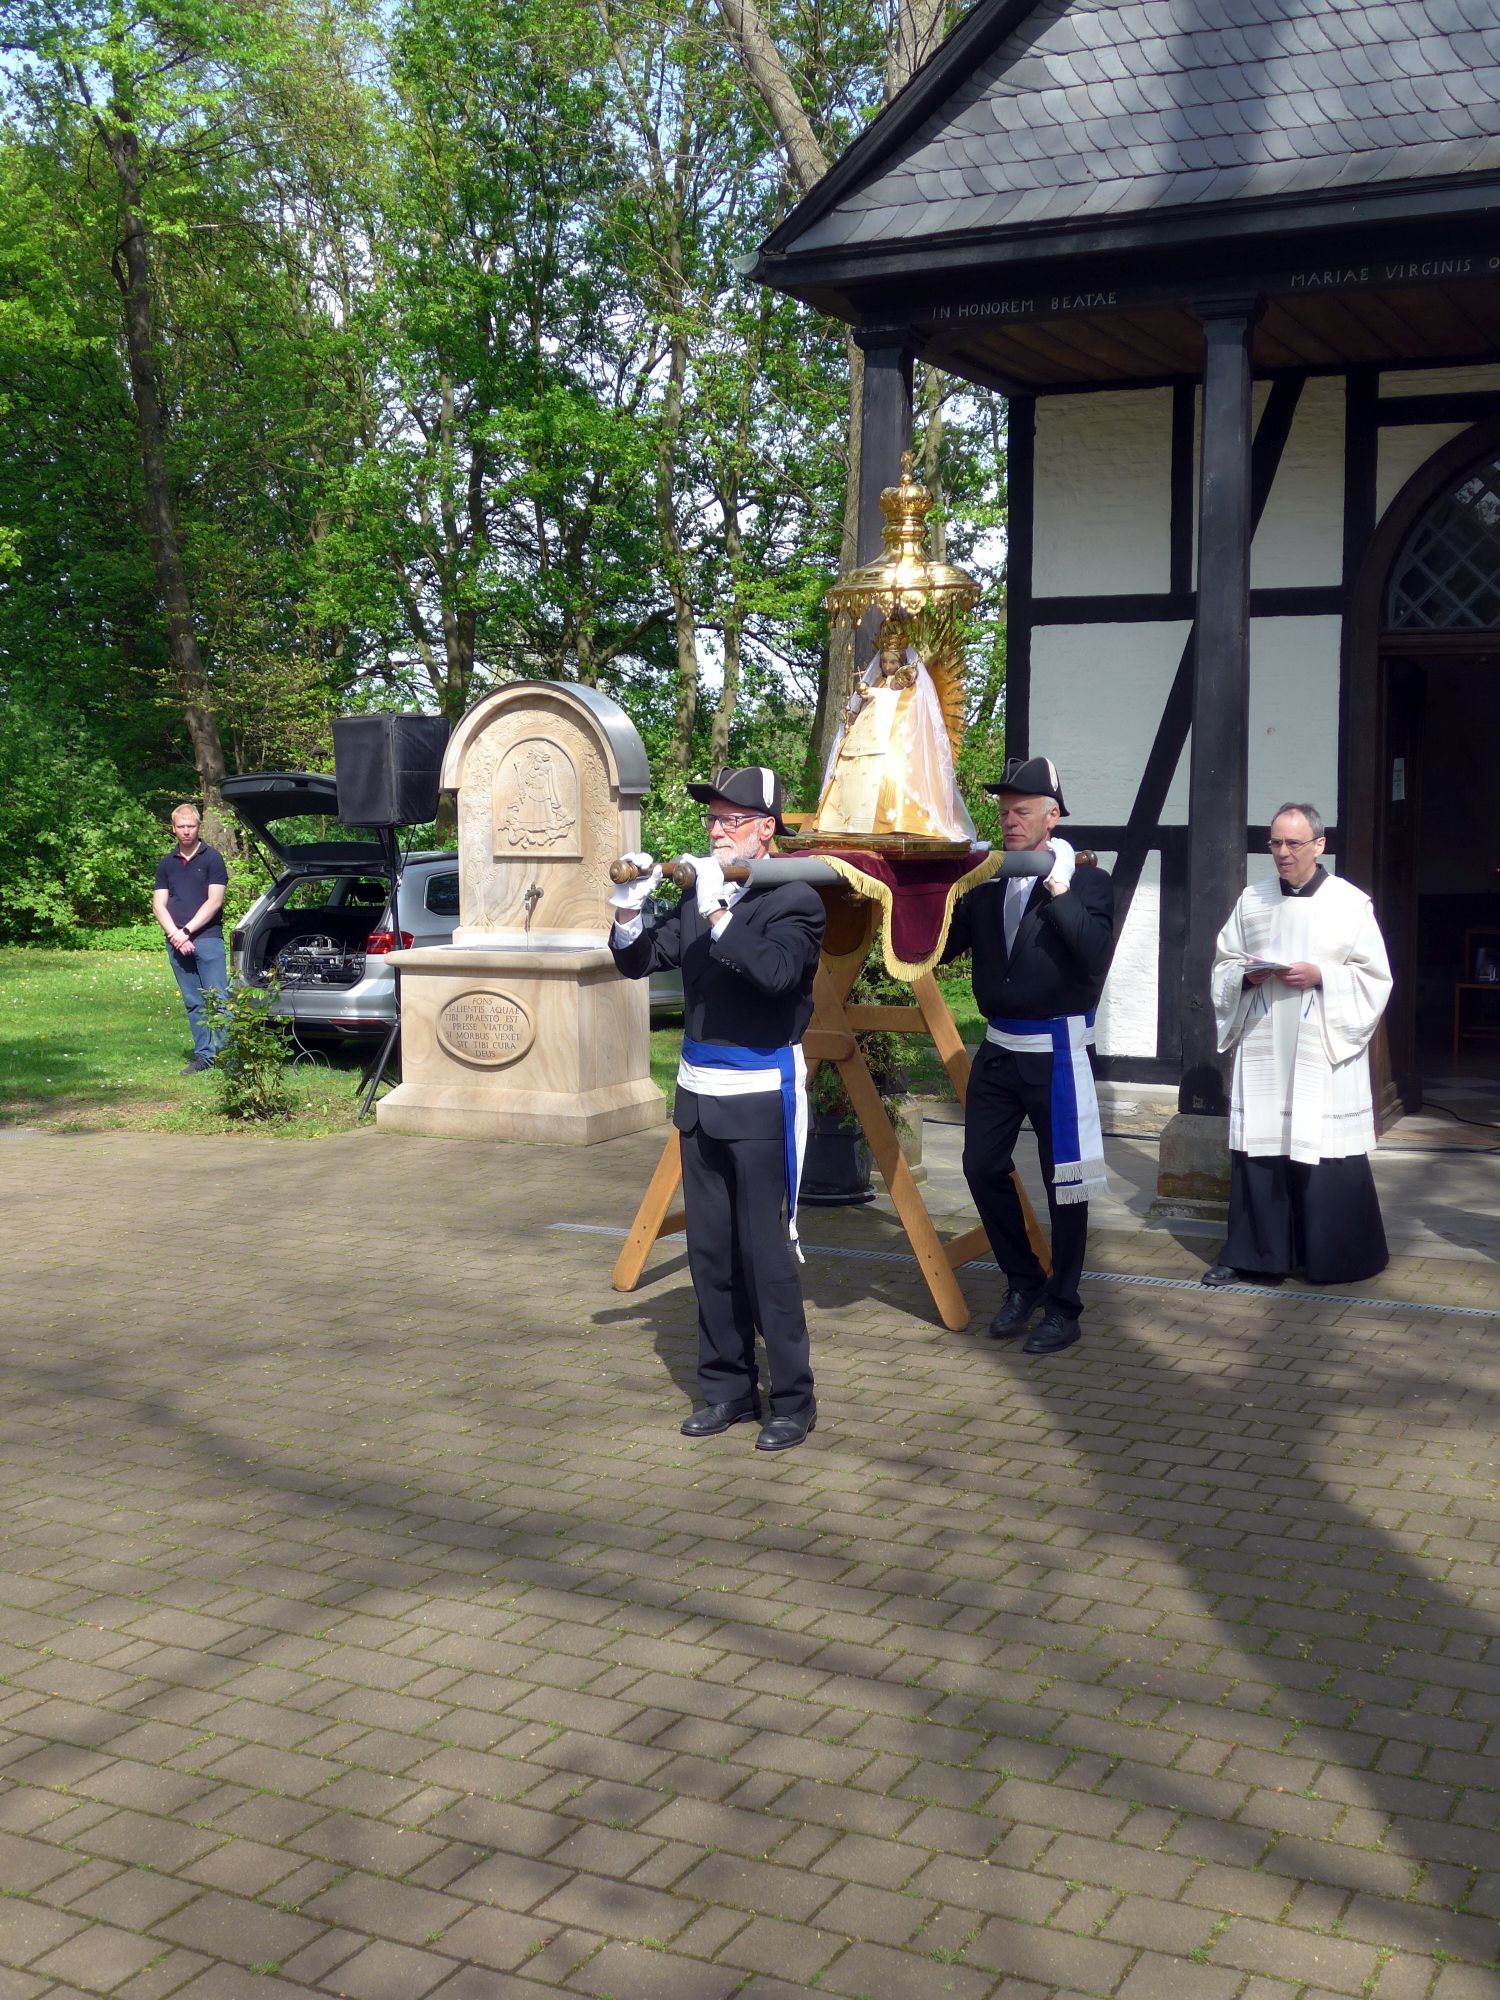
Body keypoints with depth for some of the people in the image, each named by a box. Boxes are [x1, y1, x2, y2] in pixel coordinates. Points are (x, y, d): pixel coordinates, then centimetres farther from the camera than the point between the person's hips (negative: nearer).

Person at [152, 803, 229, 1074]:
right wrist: (175, 935, -7)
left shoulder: (211, 858, 1)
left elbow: (214, 902, -6)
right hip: (176, 943, 5)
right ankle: (204, 1055, 12)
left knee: (217, 999, -8)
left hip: (207, 939, -5)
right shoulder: (166, 864, 14)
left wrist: (187, 931, -10)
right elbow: (159, 905, 9)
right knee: (193, 1003, 7)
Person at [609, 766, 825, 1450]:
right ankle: (727, 1388, 23)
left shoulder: (795, 900, -10)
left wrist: (718, 914, -32)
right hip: (699, 1096, 7)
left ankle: (793, 1399, 7)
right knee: (710, 1253, 12)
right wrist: (629, 910, -9)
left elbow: (776, 972, -27)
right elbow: (638, 962, 9)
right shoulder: (699, 897, 9)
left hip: (761, 1098, -7)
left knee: (765, 1252, -4)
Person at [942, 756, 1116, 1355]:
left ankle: (1062, 1306, 17)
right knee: (982, 1167, 7)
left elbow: (1096, 955, -21)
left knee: (1064, 1180, 3)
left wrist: (1058, 890, -23)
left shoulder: (1086, 882, -5)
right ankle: (1024, 1283, 26)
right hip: (998, 1048, 5)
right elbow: (940, 947, 3)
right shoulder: (986, 882, 6)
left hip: (1056, 1051, -5)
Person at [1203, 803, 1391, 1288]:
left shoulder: (1351, 904, 0)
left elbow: (1374, 978, -1)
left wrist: (1320, 976, -15)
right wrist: (1247, 975, -7)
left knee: (1326, 1154, -2)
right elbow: (1223, 965, 15)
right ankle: (1253, 1256, 11)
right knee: (1258, 1149, 2)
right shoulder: (1251, 901, 10)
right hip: (1262, 1051, 3)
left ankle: (1335, 1259, 12)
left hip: (1325, 1052, -3)